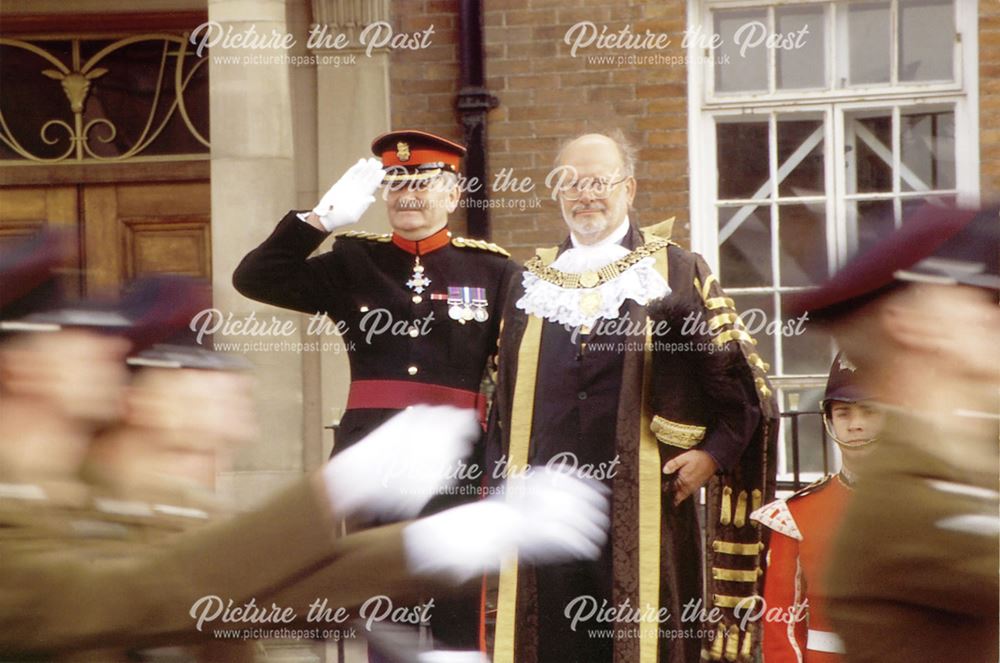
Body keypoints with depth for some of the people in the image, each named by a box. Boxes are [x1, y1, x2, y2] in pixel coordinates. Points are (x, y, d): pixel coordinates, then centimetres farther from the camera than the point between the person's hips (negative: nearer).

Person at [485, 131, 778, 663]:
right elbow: (503, 400, 20)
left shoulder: (677, 274, 6)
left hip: (643, 508, -3)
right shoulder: (530, 283, 15)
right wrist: (502, 489, 11)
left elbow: (745, 384, 5)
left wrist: (714, 454, -6)